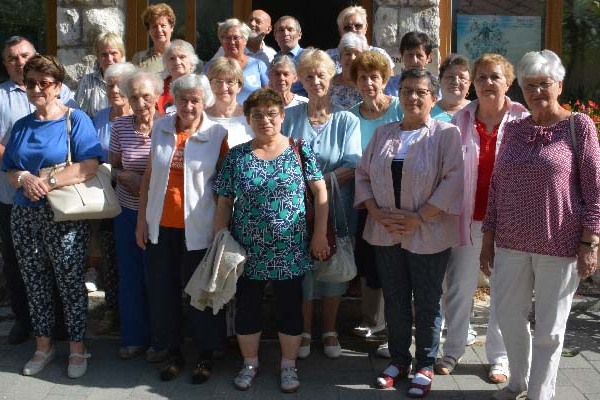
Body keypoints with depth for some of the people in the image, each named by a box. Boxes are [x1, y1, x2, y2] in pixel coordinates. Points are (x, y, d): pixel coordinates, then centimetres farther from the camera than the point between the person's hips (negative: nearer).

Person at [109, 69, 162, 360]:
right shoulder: (120, 126, -1)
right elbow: (114, 166, 8)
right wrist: (126, 176, -11)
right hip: (128, 211, 3)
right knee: (129, 275, 11)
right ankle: (134, 337, 28)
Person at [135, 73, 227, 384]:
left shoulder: (217, 134, -7)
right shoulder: (160, 128, 3)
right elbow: (149, 175, 8)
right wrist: (141, 219, 6)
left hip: (198, 228, -3)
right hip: (161, 226, 4)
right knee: (162, 289, 11)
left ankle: (205, 355, 25)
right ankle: (173, 352, 28)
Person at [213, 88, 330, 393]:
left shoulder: (299, 150, -3)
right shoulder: (236, 156, 1)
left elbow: (320, 190, -2)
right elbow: (224, 202, 3)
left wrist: (320, 234, -6)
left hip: (290, 251, -1)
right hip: (247, 252, 1)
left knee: (290, 309, 10)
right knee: (246, 309, 11)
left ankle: (288, 365, 28)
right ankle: (250, 363, 31)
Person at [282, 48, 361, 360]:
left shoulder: (347, 120, -1)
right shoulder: (290, 116, 2)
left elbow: (352, 167, -10)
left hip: (335, 207, 0)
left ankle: (330, 331, 27)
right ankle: (304, 331, 23)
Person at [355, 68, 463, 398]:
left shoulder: (446, 134, -5)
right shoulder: (383, 133, 10)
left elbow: (453, 180, -14)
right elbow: (363, 173, 9)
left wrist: (419, 217, -18)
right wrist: (376, 212, -5)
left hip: (428, 235, -4)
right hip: (386, 233, 4)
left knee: (427, 303, 6)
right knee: (394, 300, 14)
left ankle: (425, 366, 22)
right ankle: (398, 360, 29)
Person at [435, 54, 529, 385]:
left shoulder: (523, 121, -3)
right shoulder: (461, 121, 1)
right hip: (468, 217, 1)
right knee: (459, 286, 9)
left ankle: (499, 357, 25)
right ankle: (452, 350, 26)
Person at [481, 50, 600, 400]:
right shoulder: (513, 129, 8)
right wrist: (488, 237, 9)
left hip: (559, 244, -4)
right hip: (511, 242, 5)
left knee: (549, 326, 7)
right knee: (508, 316, 14)